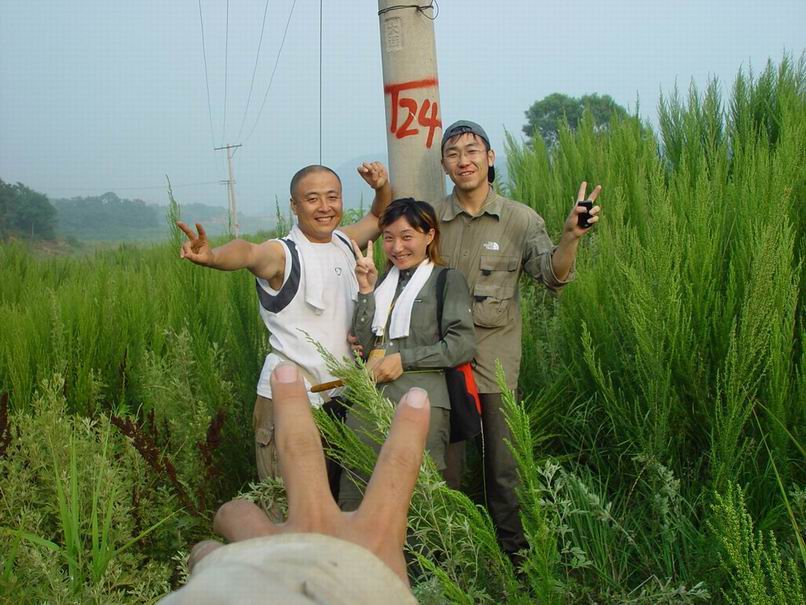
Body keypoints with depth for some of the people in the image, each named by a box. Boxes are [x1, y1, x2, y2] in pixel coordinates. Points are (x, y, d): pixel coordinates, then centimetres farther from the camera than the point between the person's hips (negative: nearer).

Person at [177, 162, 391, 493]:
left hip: (341, 394, 6)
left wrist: (383, 187, 3)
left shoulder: (343, 242, 7)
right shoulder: (282, 253, -12)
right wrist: (213, 256, -57)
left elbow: (380, 216, 25)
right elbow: (247, 252, -35)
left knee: (338, 489, 19)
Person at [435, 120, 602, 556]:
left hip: (496, 360, -1)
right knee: (443, 462, 11)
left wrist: (570, 237, -27)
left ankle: (512, 552, 26)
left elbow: (552, 276, -9)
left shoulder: (520, 219, 0)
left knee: (504, 466, 8)